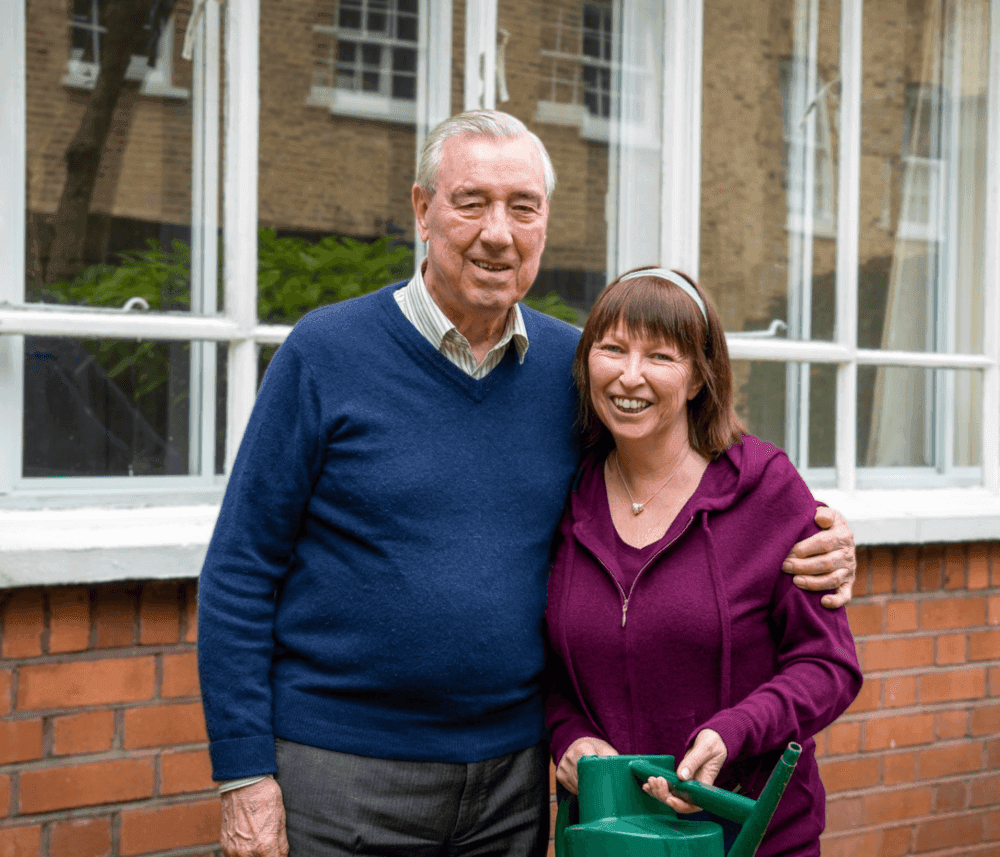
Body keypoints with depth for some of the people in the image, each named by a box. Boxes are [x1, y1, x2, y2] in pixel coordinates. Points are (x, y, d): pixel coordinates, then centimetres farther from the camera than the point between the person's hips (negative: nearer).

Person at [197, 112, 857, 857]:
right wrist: (245, 774, -11)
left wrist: (809, 549, -6)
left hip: (512, 778, 3)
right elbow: (240, 573, -6)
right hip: (341, 770, -3)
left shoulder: (575, 368, 2)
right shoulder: (326, 354, -7)